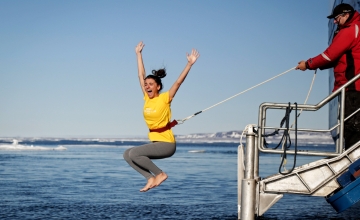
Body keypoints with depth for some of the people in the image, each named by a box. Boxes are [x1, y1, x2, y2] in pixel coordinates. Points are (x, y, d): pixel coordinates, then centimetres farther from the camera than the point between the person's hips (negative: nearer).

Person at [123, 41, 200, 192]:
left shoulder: (165, 98, -9)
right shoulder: (147, 98, 6)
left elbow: (178, 82, -18)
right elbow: (141, 75, 12)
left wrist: (190, 63, -25)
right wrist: (138, 54, 18)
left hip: (167, 143, -7)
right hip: (155, 142, 7)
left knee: (134, 153, -20)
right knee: (127, 155, 1)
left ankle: (160, 174, -6)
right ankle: (151, 178, -1)